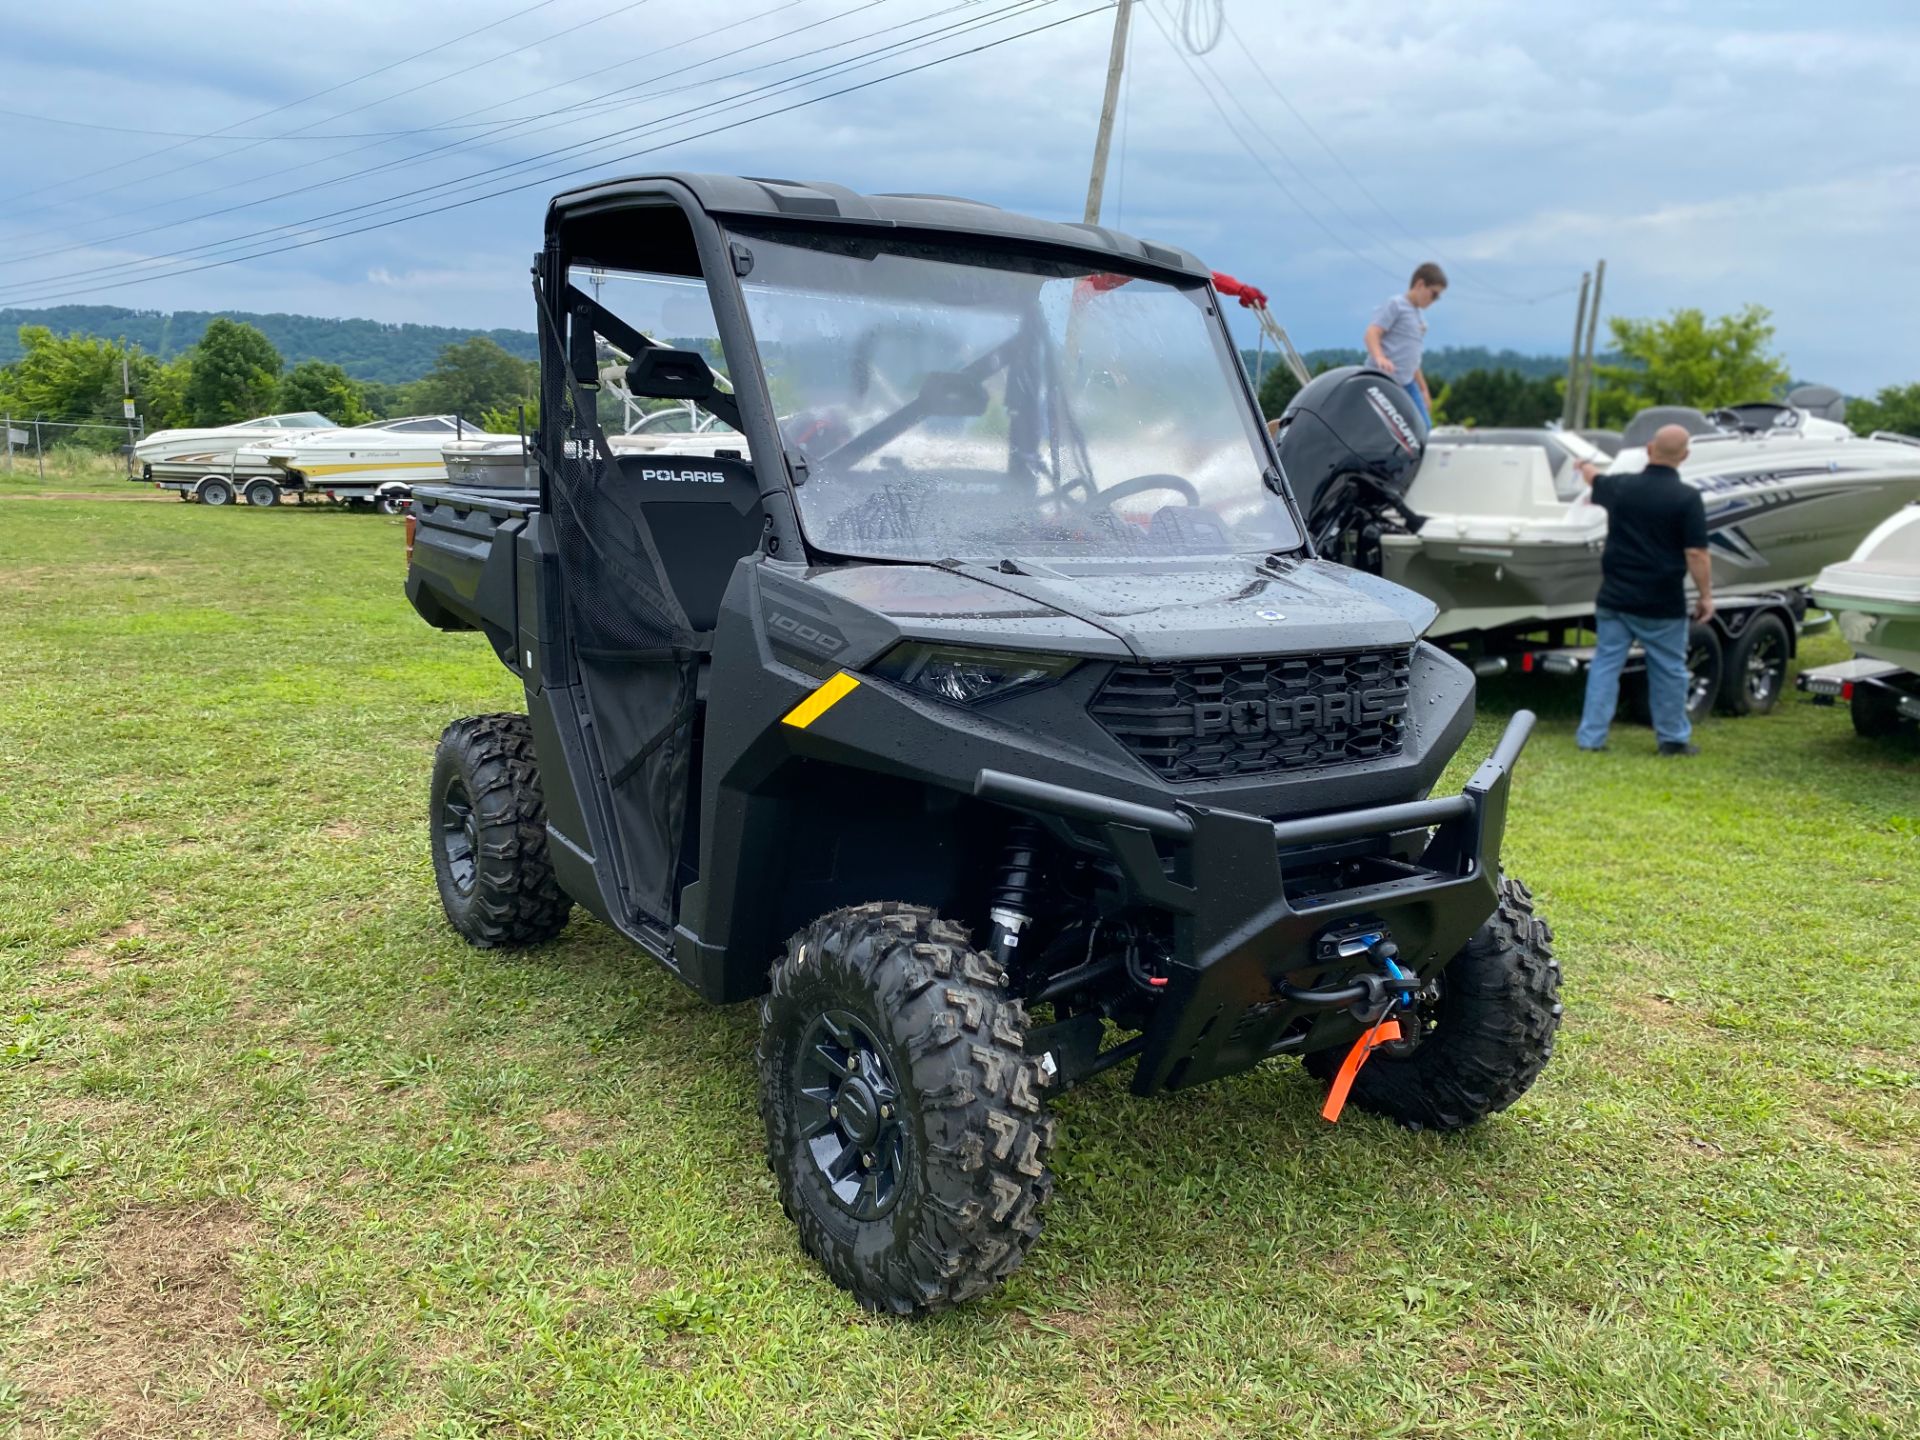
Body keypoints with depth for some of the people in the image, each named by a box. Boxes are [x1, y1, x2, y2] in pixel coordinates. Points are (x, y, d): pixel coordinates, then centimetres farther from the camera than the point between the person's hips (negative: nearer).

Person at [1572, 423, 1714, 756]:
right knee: (1669, 671, 10)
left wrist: (1586, 466, 48)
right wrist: (1706, 595, -4)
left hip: (1614, 599, 3)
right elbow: (1696, 553, -14)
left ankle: (1591, 736, 8)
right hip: (1663, 605, -3)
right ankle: (1673, 738, 21)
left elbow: (1595, 480, 25)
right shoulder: (1686, 497, -13)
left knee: (1605, 664, 9)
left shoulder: (1620, 486, 0)